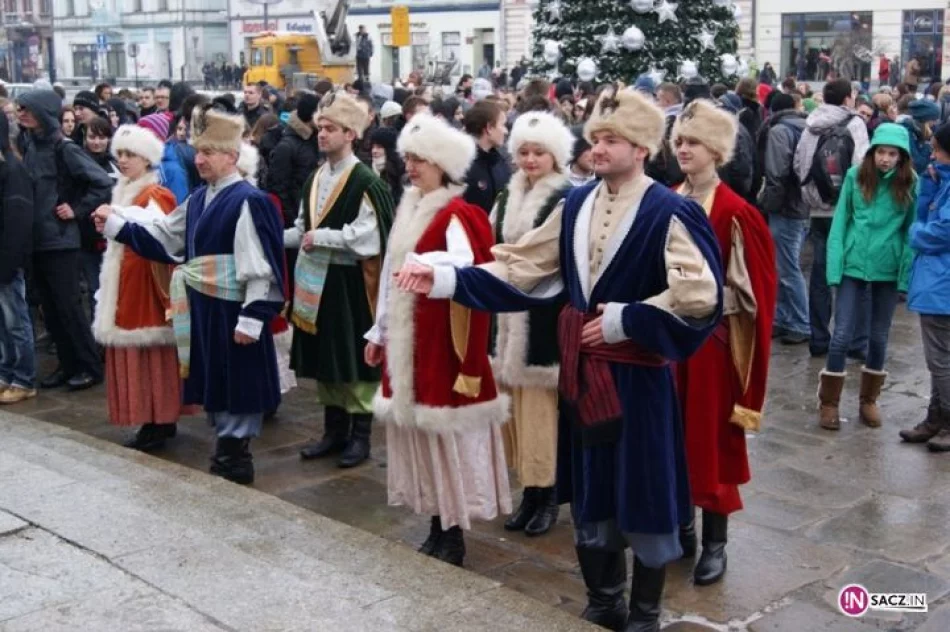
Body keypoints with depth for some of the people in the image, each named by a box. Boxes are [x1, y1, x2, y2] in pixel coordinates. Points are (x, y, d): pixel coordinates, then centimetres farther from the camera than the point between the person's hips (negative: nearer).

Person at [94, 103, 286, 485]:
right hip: (203, 309, 9)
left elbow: (260, 267, -18)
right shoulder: (199, 200, 12)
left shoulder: (247, 201, -15)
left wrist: (251, 317, -21)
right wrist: (116, 225, 12)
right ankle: (225, 447, 29)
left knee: (237, 382, 1)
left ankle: (237, 456, 13)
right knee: (214, 383, 16)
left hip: (233, 311, -9)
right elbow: (163, 238, 19)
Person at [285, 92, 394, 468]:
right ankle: (334, 430, 25)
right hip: (317, 281, 8)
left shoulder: (364, 182, -13)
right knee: (324, 358, 13)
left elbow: (366, 239, -20)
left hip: (350, 283, -7)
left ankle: (360, 435, 14)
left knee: (354, 359, 2)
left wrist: (319, 237, -15)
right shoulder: (315, 179, 12)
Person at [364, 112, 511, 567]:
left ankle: (453, 538, 11)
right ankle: (437, 530, 23)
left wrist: (420, 263, -48)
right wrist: (380, 331, 18)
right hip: (407, 339, 8)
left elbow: (464, 268, -32)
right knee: (418, 429, 12)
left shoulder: (458, 215, -13)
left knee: (445, 432, -1)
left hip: (444, 339, -8)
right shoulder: (409, 209, 12)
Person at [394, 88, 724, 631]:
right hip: (582, 368, 6)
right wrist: (446, 279, -6)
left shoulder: (669, 213, -12)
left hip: (637, 373, -5)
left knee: (643, 491, 6)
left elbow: (700, 296, -21)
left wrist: (623, 320, -17)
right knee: (590, 489, 15)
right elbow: (523, 267, 3)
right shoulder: (576, 204, 6)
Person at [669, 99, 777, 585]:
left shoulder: (735, 212, -12)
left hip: (711, 336, -5)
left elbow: (754, 287, -10)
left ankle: (715, 542, 16)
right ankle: (681, 525, 28)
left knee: (711, 436, 4)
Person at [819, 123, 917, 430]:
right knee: (842, 336, -1)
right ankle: (828, 403, 12)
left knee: (879, 338, 12)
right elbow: (840, 222, -3)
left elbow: (912, 231, -3)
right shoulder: (855, 176, -4)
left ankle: (869, 400, 28)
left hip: (889, 269, 1)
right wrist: (834, 266, -9)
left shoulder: (910, 183, -5)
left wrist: (908, 275, -9)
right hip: (853, 265, -1)